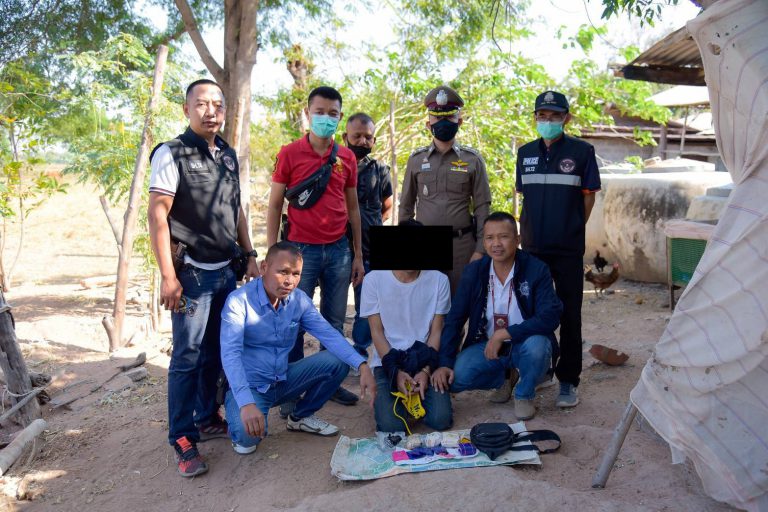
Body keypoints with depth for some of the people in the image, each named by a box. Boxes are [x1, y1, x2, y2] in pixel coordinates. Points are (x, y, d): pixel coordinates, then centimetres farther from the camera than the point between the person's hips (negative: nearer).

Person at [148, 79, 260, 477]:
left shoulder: (228, 156, 12)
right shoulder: (172, 154, -7)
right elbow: (157, 215, -12)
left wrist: (250, 256, 14)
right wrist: (167, 275, -17)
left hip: (226, 271, 6)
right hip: (191, 273, -6)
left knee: (215, 351, 13)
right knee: (188, 355, -3)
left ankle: (207, 419, 27)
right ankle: (183, 440, 6)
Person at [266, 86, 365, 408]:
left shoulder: (347, 158, 8)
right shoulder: (290, 153, -2)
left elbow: (352, 207, 13)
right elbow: (274, 205, -1)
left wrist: (358, 255, 11)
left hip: (339, 250, 3)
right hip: (301, 249, -3)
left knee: (334, 322, 11)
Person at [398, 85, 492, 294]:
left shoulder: (473, 160, 2)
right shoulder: (416, 159, 6)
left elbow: (482, 207, 1)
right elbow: (406, 206, 11)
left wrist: (480, 250, -5)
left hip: (462, 245, -1)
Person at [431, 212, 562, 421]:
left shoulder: (537, 270, -13)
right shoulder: (474, 272, -4)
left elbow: (550, 317, -23)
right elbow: (454, 319, -4)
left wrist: (504, 334, -28)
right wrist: (444, 363, -14)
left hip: (524, 343, -3)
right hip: (487, 345, 3)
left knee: (536, 345, -37)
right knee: (455, 376, -22)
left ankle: (524, 394, -3)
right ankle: (505, 378, 11)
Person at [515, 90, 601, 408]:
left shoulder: (581, 151, -1)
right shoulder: (526, 153, 10)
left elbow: (588, 196, 4)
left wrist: (573, 229, 3)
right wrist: (531, 229, 10)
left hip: (568, 250, -3)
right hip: (532, 248, 4)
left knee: (569, 316, 2)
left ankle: (568, 382, 11)